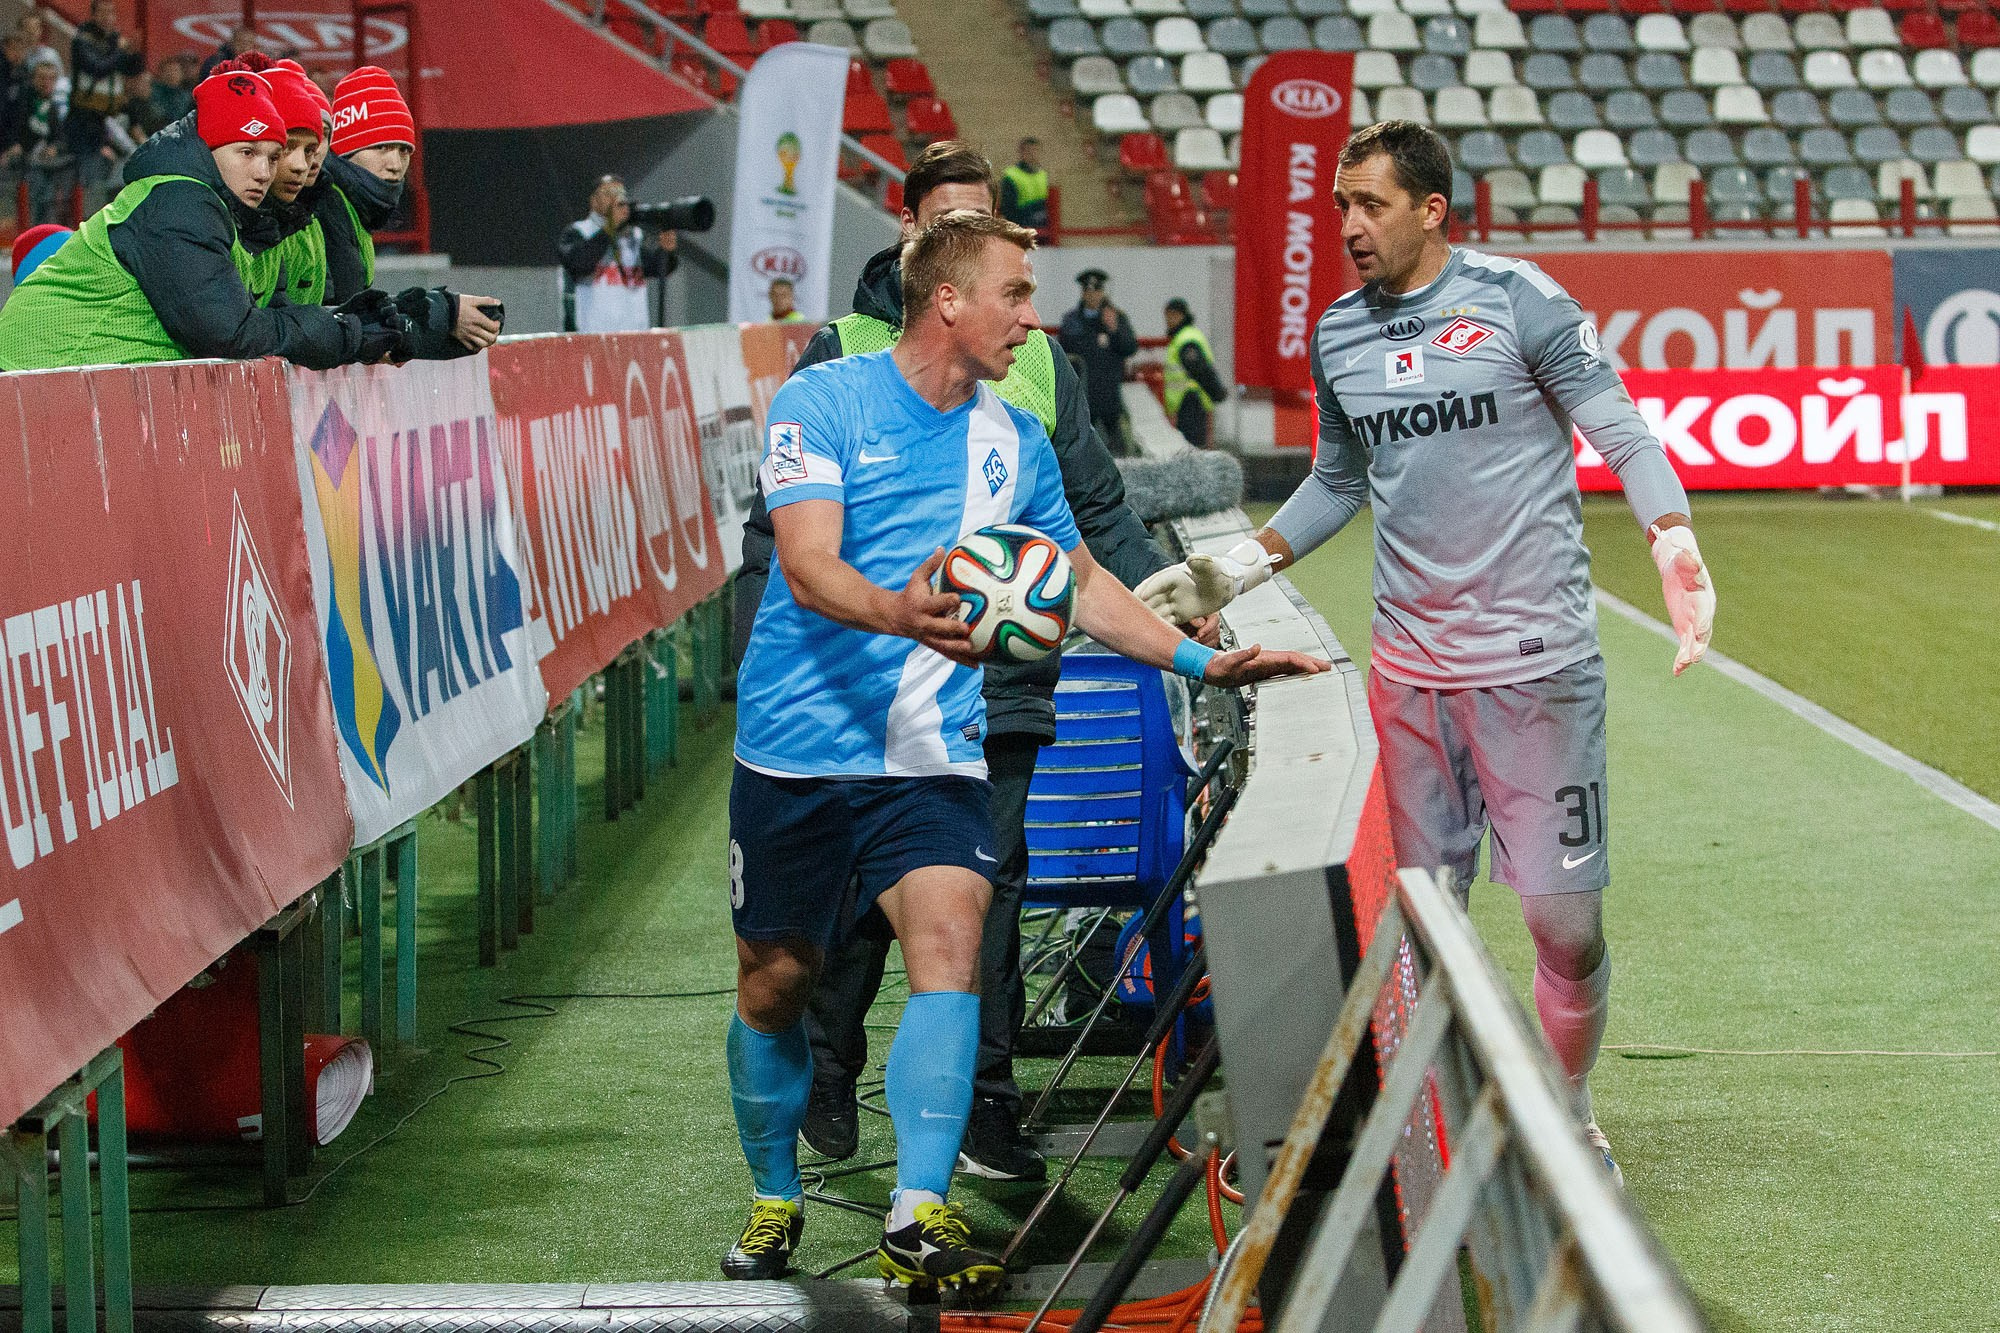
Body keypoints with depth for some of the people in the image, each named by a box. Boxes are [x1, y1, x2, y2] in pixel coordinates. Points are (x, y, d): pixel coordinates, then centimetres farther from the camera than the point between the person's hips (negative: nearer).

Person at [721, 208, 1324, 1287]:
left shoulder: (1016, 441, 10)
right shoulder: (822, 402, -6)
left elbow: (1079, 581, 24)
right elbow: (810, 570, -18)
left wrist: (1202, 661, 18)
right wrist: (900, 612, -38)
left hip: (932, 757, 3)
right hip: (798, 747, -3)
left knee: (948, 945, -20)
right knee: (773, 984, 6)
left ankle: (917, 1219, -22)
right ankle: (775, 1203, 29)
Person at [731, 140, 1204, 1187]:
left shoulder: (1038, 365, 12)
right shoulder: (842, 355, 3)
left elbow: (1099, 512, 16)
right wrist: (761, 650, -3)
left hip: (1000, 683, 2)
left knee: (989, 890, 1)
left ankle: (984, 1109, 7)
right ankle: (825, 1081, 22)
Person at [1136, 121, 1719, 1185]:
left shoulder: (1517, 299, -5)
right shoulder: (1338, 334, 11)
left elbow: (1620, 435, -5)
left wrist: (1672, 541, -22)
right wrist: (1230, 573, 18)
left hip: (1535, 656, -4)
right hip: (1409, 664, 4)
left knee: (1566, 920, -4)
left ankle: (1568, 1113, 19)